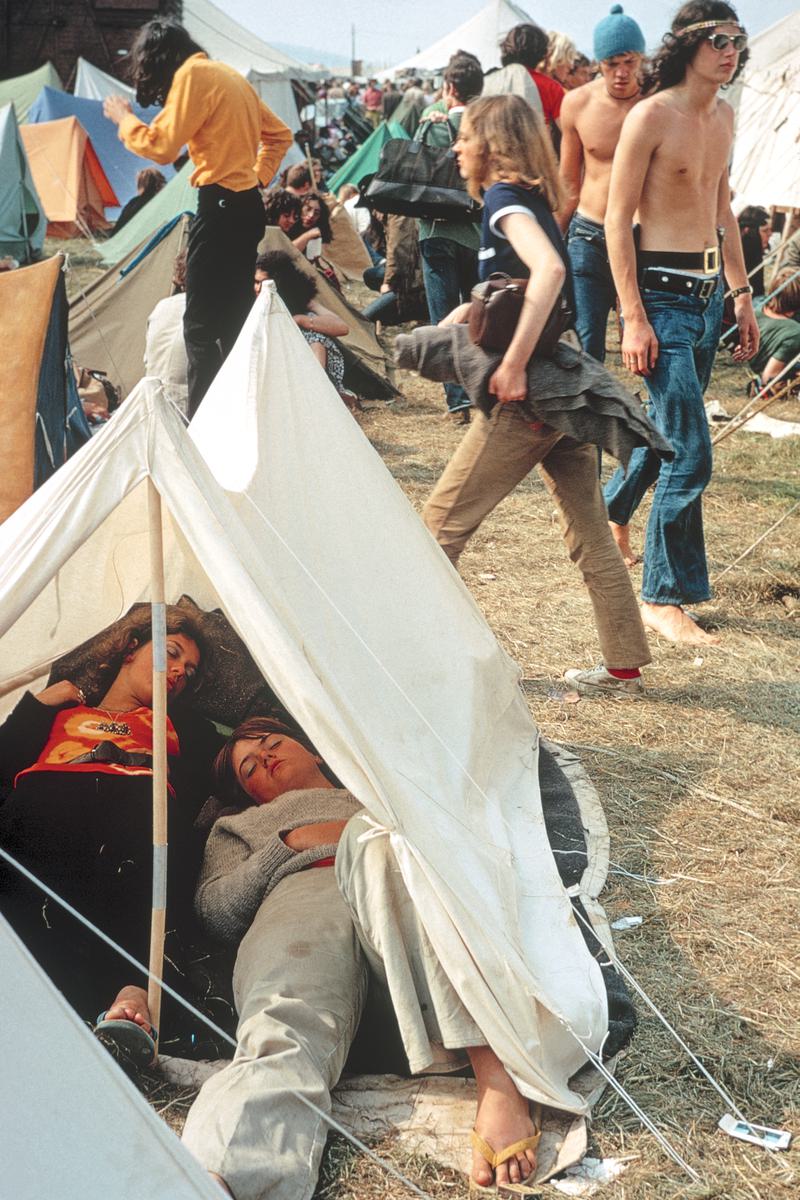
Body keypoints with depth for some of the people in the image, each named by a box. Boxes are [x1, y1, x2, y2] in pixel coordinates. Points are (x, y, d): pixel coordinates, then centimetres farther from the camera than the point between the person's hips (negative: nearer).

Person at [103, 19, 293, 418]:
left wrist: (124, 118, 2)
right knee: (234, 317, 13)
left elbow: (162, 146, -14)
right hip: (246, 203, 9)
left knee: (201, 325, -8)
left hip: (221, 205, -9)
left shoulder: (193, 75, -9)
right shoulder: (230, 75, 18)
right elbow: (279, 134, 25)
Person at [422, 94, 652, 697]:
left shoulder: (505, 199, -10)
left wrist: (514, 364, -31)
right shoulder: (533, 199, 17)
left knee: (443, 520, 2)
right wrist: (462, 314, 19)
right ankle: (625, 666, 13)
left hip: (527, 397, -9)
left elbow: (549, 268, -29)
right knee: (589, 531, 10)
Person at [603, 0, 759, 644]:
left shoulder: (724, 116, 13)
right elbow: (617, 221, -13)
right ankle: (665, 597, 0)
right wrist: (635, 320, -17)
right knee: (690, 453, -10)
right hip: (662, 294, -8)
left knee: (669, 427, 21)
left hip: (708, 294, 8)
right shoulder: (652, 116, -12)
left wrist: (742, 293, 19)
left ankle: (613, 509, 46)